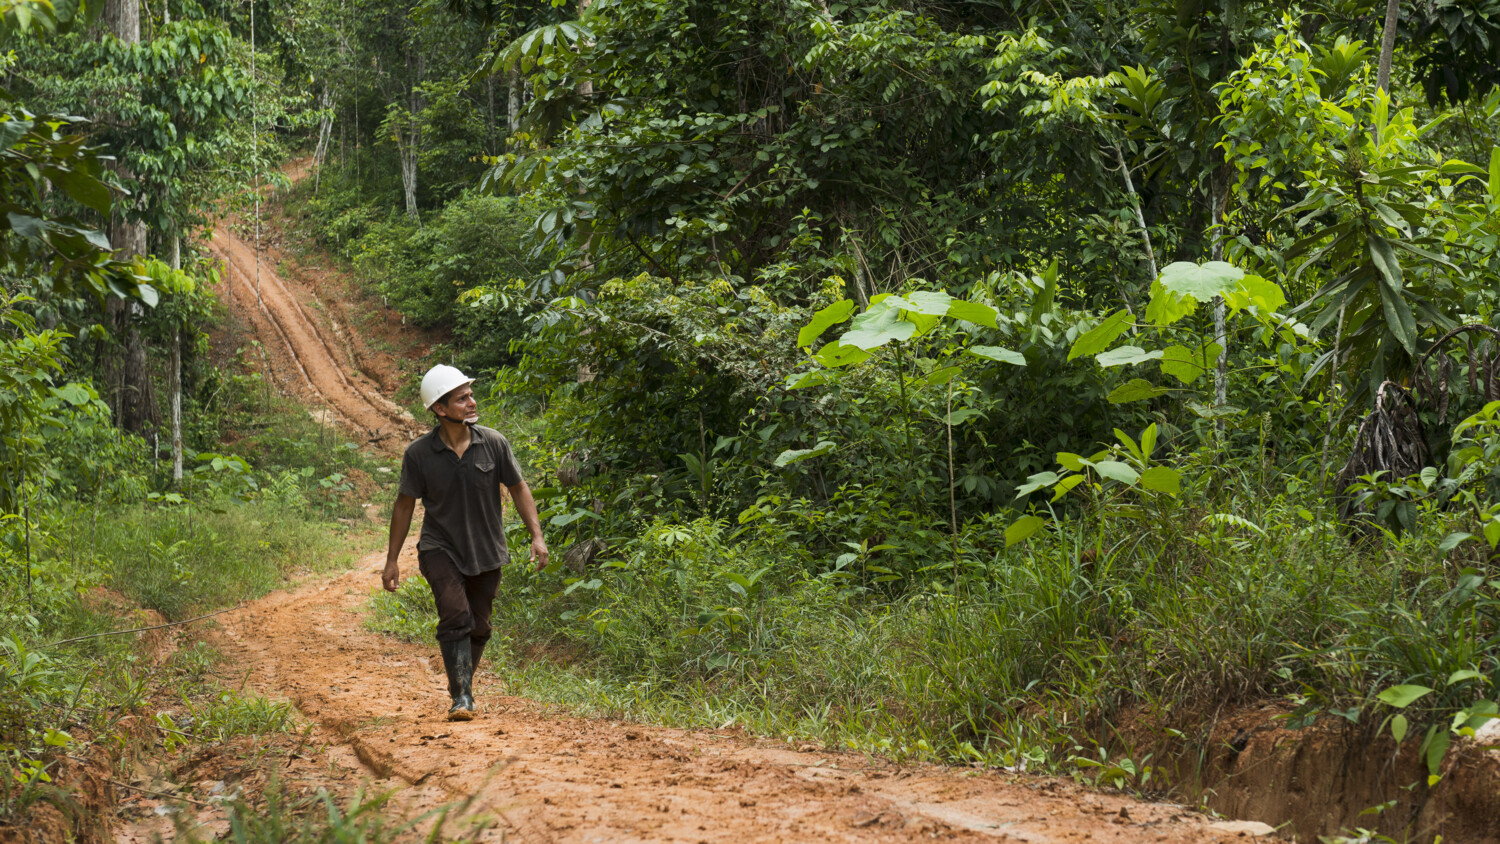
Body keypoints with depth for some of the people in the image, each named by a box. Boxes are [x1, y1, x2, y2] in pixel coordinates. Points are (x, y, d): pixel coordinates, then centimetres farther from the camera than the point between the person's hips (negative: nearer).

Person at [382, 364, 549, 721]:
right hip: (440, 548, -2)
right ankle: (462, 697, -17)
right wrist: (391, 560, 1)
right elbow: (404, 505, -1)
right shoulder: (419, 453, -12)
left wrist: (537, 536, -6)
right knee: (455, 616, -21)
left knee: (479, 627, 10)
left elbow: (518, 489, 3)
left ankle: (460, 683, 36)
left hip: (486, 552, 3)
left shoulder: (493, 443, -9)